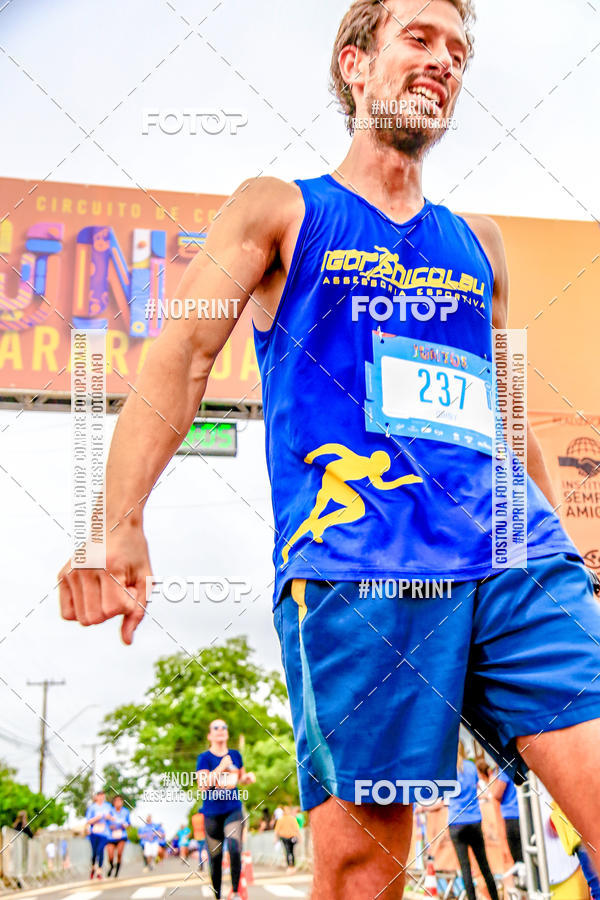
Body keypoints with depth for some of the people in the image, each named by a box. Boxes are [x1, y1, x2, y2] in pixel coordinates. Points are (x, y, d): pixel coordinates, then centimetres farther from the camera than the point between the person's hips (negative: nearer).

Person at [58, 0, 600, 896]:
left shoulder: (477, 243, 24)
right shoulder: (279, 210, 12)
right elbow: (181, 356, -2)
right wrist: (120, 527, -17)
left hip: (516, 564, 4)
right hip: (352, 575, -4)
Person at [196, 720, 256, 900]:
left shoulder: (235, 755, 7)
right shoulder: (205, 758, -4)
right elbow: (202, 785, -16)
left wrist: (248, 777, 1)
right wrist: (221, 767, -21)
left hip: (233, 810, 2)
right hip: (212, 813, -1)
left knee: (234, 848, -19)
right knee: (215, 857, 4)